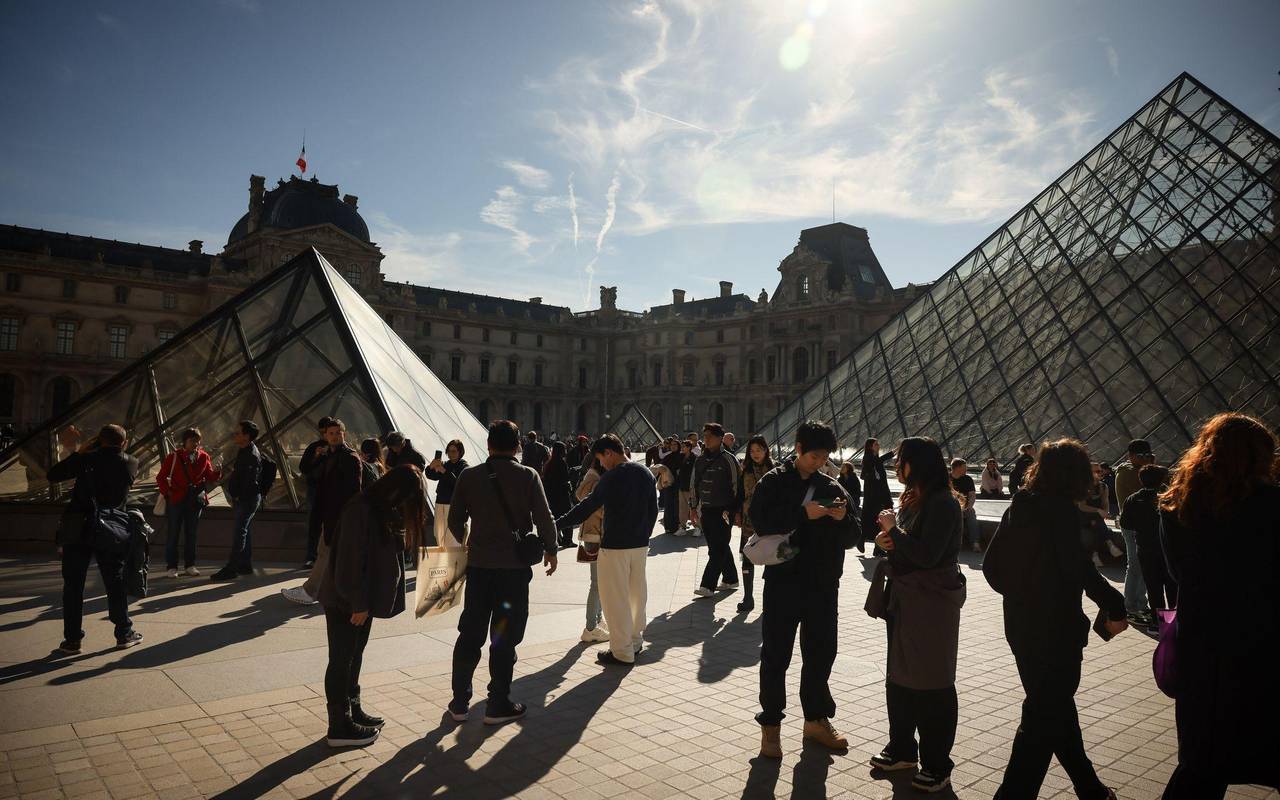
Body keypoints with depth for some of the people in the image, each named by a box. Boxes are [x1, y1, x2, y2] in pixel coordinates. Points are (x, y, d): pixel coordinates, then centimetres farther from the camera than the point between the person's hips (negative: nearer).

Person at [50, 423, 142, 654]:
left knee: (73, 585, 8)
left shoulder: (87, 459, -5)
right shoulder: (131, 464, 1)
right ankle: (124, 633, 18)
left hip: (77, 531, -1)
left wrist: (74, 452, 11)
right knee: (116, 583, 11)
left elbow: (53, 475, 1)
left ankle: (72, 639, 10)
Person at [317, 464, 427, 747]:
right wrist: (358, 604, -19)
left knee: (354, 656, 19)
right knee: (342, 659, 2)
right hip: (344, 601, -9)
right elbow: (350, 561, -24)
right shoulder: (360, 511, -23)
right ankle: (339, 726, 12)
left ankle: (352, 711, 33)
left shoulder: (384, 509, 6)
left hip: (361, 599, 9)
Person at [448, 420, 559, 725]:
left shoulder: (469, 475, -1)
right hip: (514, 565, -3)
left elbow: (454, 520, 3)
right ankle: (498, 705, 13)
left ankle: (459, 702, 21)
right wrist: (550, 550, 8)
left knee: (470, 634, 14)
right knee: (504, 637, 7)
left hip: (478, 563, 3)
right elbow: (544, 519, -9)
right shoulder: (528, 476, -8)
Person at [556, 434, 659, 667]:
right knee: (637, 594, 19)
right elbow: (653, 510, 11)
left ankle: (622, 652, 9)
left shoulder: (612, 477, -16)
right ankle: (635, 641, 32)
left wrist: (558, 524, -13)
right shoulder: (646, 474, 6)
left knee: (615, 599, 3)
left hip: (615, 546, -7)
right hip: (640, 544, 7)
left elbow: (588, 505, -18)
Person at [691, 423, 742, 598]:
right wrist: (694, 507, 15)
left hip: (723, 511, -6)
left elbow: (736, 486, -7)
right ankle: (731, 579, 29)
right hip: (706, 511, 7)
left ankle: (707, 585, -8)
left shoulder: (728, 459, -7)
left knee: (717, 550, -7)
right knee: (720, 547, 15)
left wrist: (735, 511, -11)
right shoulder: (700, 460, 11)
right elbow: (695, 485, 18)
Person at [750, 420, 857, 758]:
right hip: (783, 582, -4)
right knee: (776, 655, 4)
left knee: (821, 654, 15)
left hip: (823, 584, 4)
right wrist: (804, 513, -22)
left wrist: (843, 519, -15)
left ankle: (817, 719, 32)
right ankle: (770, 725, 17)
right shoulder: (774, 481, -3)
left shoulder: (832, 487, 8)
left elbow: (851, 538, 7)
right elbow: (760, 522, -16)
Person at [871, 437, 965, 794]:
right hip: (906, 599, 9)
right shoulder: (915, 500, 11)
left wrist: (894, 530, -15)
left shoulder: (943, 504, -18)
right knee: (899, 678, 17)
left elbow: (926, 555, -25)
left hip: (932, 603, -9)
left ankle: (937, 766, 16)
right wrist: (887, 539, -3)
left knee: (932, 684, 2)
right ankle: (903, 750, 32)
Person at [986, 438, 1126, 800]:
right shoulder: (1061, 509, -17)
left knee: (1056, 705, 21)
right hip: (1056, 628, -8)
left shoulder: (1019, 506, 5)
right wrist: (1115, 607, -14)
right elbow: (1078, 568, -25)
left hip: (1021, 625, 8)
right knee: (1044, 717, 3)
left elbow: (992, 564, 8)